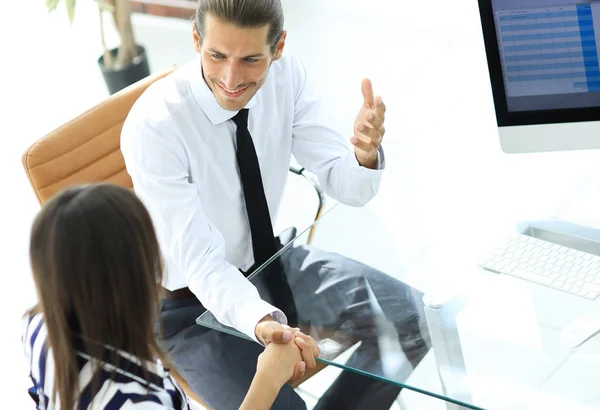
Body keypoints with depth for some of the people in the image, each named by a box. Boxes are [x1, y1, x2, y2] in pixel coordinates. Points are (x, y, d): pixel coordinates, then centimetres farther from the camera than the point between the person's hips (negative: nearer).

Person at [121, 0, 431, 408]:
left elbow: (348, 187, -12)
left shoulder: (287, 74, -15)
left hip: (271, 260, 5)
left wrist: (365, 152, -36)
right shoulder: (152, 126, -30)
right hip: (195, 300, -5)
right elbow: (199, 263, -30)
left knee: (412, 319, -4)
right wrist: (260, 321, -50)